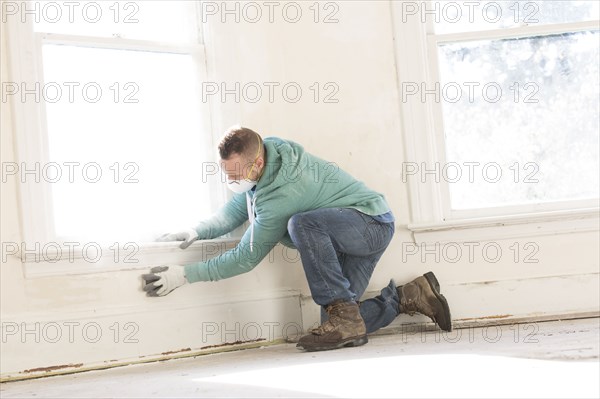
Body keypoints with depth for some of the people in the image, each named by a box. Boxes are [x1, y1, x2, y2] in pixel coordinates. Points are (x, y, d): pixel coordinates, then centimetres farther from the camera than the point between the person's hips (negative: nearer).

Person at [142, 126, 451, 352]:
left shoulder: (281, 196, -30)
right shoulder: (270, 148, -5)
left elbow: (245, 258, -22)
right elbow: (237, 210, 8)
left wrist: (184, 275, -18)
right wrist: (197, 231, -9)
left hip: (372, 225, -9)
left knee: (302, 224, -38)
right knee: (343, 325, -3)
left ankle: (344, 317, -28)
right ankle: (408, 296, 12)